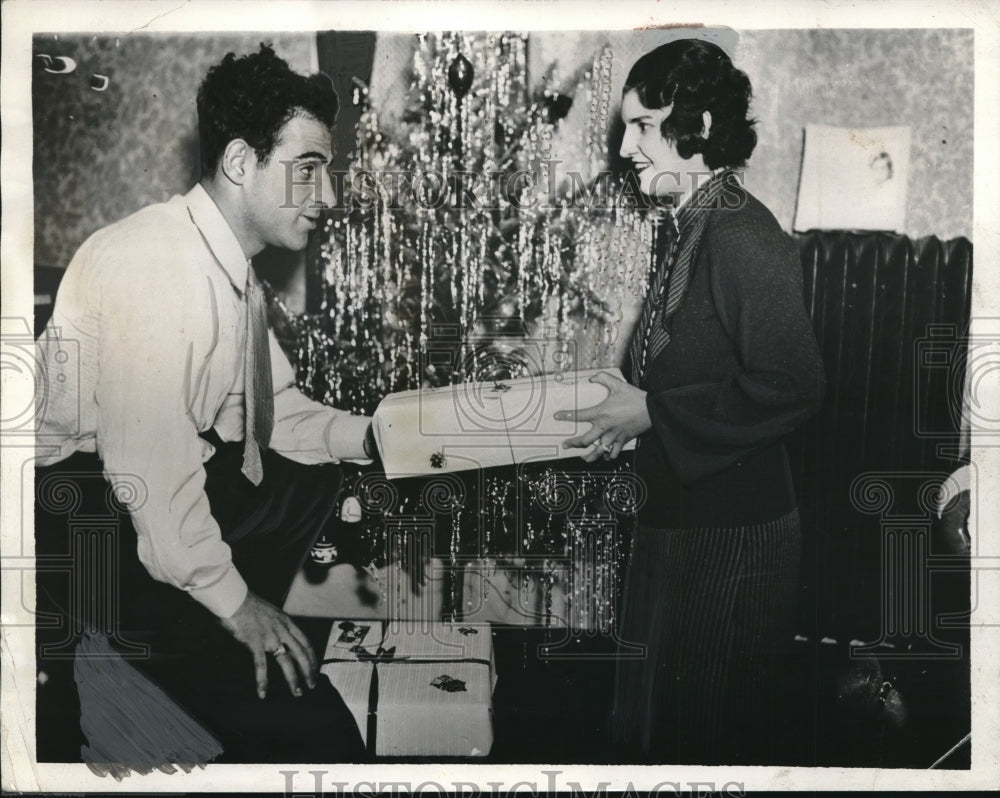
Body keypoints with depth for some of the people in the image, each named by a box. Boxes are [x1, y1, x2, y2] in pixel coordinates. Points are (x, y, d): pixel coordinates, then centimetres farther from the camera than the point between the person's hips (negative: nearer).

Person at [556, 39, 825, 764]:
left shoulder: (742, 237, -20)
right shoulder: (687, 229, 9)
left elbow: (792, 386, -25)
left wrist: (650, 412, -20)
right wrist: (622, 410, 3)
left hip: (733, 535, -9)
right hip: (678, 517, 9)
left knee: (709, 733, 9)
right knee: (651, 718, 22)